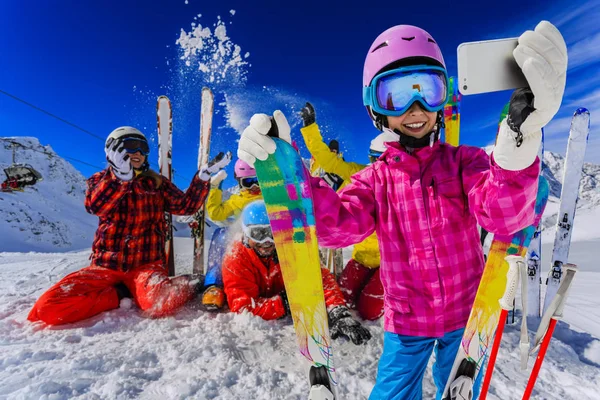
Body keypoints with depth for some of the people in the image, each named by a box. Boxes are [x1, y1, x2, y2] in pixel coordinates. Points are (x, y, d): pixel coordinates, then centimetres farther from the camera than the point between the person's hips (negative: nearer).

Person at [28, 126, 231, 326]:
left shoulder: (156, 183, 11)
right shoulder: (99, 180, 10)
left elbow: (185, 205, 0)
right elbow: (95, 206, -12)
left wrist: (203, 176, -12)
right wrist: (120, 177, -25)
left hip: (146, 264, -2)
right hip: (106, 264, 3)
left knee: (161, 303, -35)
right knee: (48, 308, -19)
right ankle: (121, 293, -3)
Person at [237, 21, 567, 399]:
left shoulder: (465, 161, -8)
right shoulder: (375, 179, -6)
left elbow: (503, 215, -26)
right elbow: (334, 224, -23)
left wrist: (520, 137, -46)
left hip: (465, 316, 1)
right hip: (405, 323, 0)